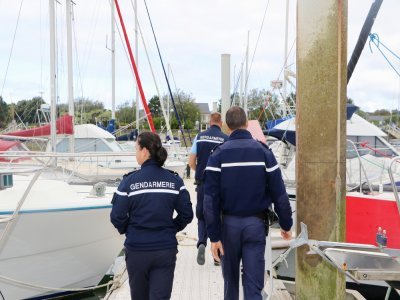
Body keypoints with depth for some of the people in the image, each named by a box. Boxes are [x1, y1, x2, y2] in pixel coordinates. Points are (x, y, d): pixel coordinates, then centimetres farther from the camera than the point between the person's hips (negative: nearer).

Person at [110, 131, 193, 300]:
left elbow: (117, 217, -8)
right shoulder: (174, 180, -2)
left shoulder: (129, 181, -10)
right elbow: (186, 214, -2)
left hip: (137, 250, -1)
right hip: (166, 250, 1)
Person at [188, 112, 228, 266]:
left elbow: (191, 162, 1)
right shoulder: (226, 139, -6)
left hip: (202, 183, 1)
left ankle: (202, 243, -10)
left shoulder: (199, 137, 0)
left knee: (202, 216, 14)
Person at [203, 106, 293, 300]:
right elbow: (279, 193, -4)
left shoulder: (219, 154, -7)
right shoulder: (263, 151, -4)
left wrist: (214, 235, -7)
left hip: (229, 223, 1)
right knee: (254, 284, 2)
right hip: (256, 223, 0)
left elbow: (211, 198, -11)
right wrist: (286, 224, 7)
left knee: (230, 277, 20)